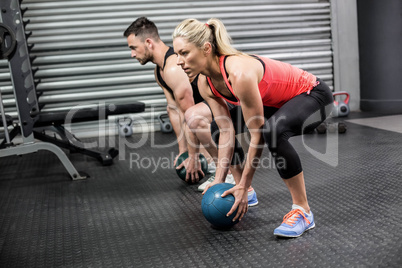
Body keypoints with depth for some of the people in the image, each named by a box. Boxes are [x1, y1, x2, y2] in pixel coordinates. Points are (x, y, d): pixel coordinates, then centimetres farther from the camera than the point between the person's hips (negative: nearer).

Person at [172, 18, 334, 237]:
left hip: (313, 95, -9)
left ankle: (302, 211, -22)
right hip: (275, 102, 9)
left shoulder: (239, 73, -36)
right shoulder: (205, 83, -11)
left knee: (274, 131, -39)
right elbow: (226, 131, -5)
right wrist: (219, 180, -7)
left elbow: (257, 135, -30)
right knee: (217, 128, 11)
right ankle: (244, 196, 22)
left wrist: (243, 186, -22)